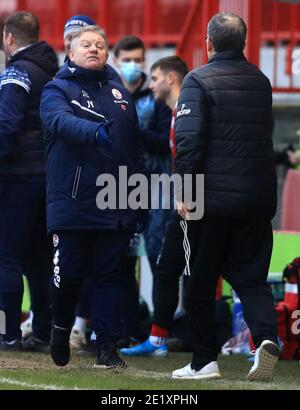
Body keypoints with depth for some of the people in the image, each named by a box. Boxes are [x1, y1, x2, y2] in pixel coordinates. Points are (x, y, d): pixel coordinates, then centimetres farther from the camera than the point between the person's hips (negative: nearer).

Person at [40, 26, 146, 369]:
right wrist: (94, 131, -42)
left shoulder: (120, 95, 17)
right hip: (72, 202, -4)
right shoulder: (57, 90, 2)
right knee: (68, 274, -1)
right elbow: (59, 120, -22)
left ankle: (107, 346, 5)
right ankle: (61, 328, 26)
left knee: (110, 276, 1)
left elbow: (135, 150, 18)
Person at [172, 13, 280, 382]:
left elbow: (188, 139, -15)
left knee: (201, 281, 8)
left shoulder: (198, 80, -8)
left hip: (211, 197, -4)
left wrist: (183, 190, -12)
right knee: (251, 277, 7)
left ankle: (204, 361, 11)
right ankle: (266, 337, -18)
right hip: (258, 198, 4)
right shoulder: (261, 81, 11)